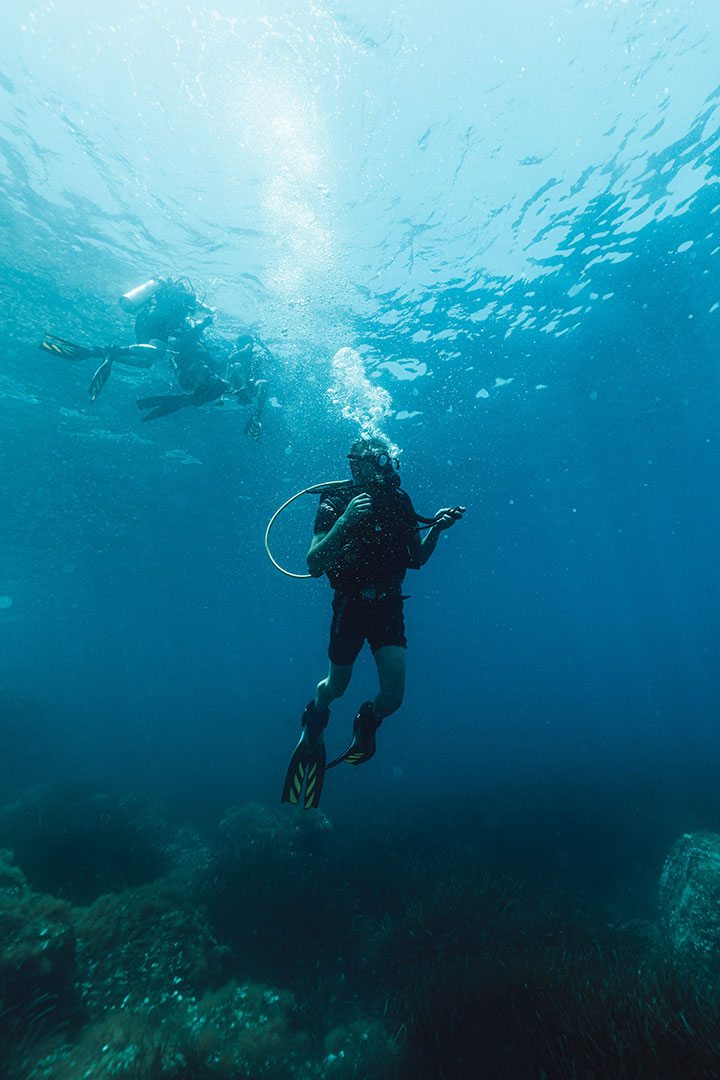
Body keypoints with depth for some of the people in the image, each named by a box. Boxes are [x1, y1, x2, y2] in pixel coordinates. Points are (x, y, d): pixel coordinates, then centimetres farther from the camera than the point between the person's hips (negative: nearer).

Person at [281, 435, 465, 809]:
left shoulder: (399, 502, -1)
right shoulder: (336, 504, -12)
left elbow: (417, 559, 8)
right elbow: (314, 563, -23)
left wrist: (435, 528, -9)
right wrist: (345, 520, -33)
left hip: (389, 606, 3)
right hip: (349, 606, -2)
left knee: (393, 696, -5)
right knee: (337, 686, 13)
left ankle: (367, 722, 32)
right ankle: (316, 713, 51)